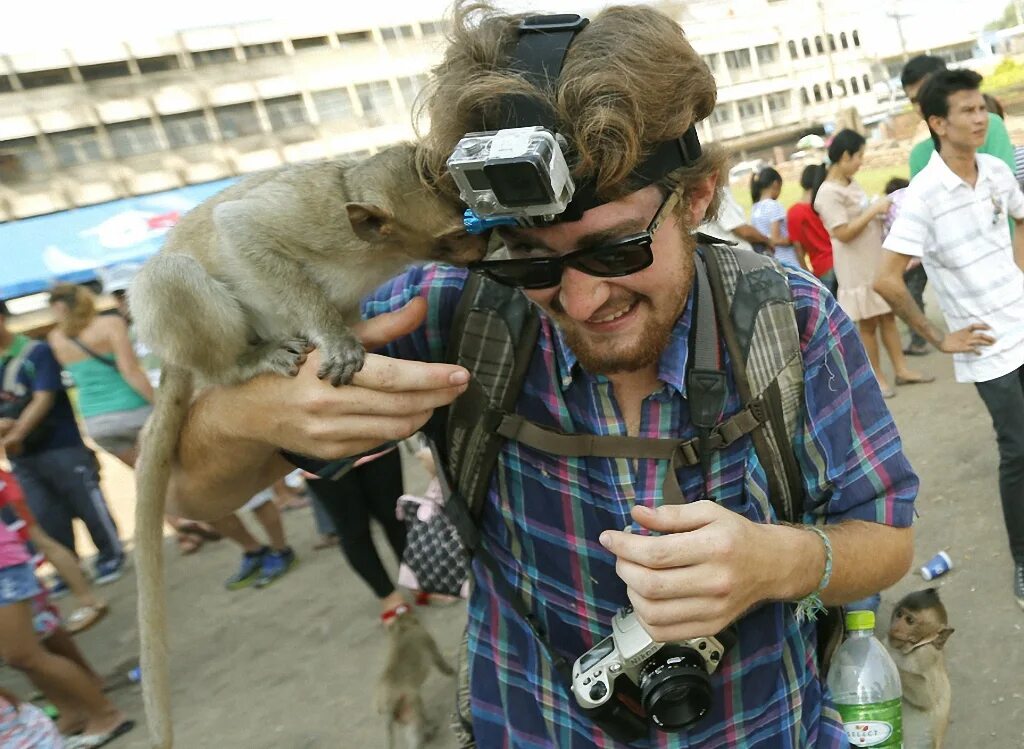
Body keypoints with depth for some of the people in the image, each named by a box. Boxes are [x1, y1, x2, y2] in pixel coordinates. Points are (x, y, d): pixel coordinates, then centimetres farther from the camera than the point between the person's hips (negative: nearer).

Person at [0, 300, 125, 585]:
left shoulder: (37, 352, -9)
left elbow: (43, 399, -16)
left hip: (62, 446, -5)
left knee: (86, 503, 2)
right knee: (45, 516, 7)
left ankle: (111, 554, 18)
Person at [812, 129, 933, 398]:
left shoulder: (851, 183, 9)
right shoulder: (828, 193, -18)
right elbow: (844, 233, -23)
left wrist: (880, 212, 5)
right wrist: (874, 210, -19)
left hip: (876, 261, 8)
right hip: (857, 268, -8)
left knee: (888, 316, 12)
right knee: (868, 323, 2)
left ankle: (901, 369, 20)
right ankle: (877, 377, 14)